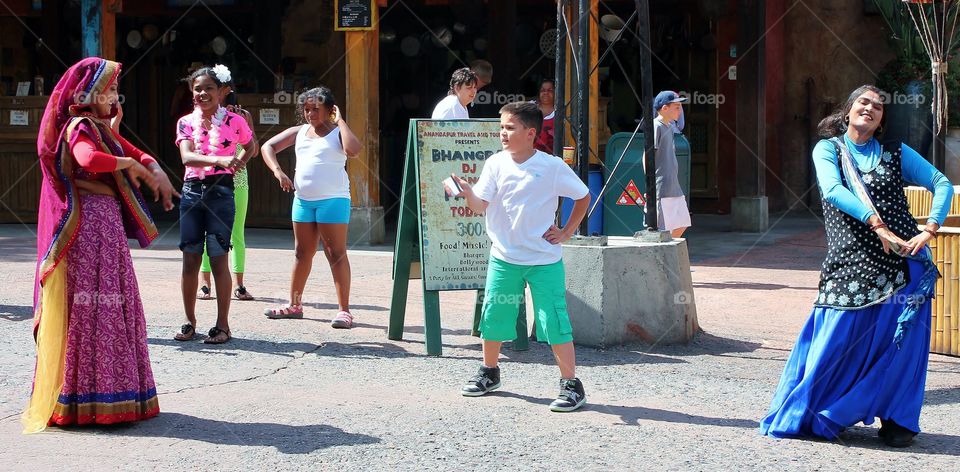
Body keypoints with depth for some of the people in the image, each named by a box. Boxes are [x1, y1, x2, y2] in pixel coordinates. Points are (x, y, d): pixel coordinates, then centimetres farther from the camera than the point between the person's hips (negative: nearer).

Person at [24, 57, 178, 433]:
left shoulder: (100, 127, 19)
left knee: (113, 306, 12)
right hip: (88, 222, -10)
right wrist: (130, 164, -18)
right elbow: (88, 159, -33)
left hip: (107, 222, 10)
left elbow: (140, 156, 22)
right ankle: (85, 400, -3)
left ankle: (106, 392, 19)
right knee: (89, 306, -7)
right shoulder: (79, 126, -12)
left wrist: (156, 174, 1)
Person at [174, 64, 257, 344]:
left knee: (218, 258, -5)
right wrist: (219, 159, -26)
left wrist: (236, 165, 3)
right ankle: (190, 322, 14)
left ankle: (223, 325, 2)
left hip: (221, 191, -2)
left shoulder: (234, 121, 3)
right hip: (192, 191, 2)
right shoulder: (186, 122, 6)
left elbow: (252, 146, 22)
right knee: (190, 259, 4)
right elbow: (186, 157, -10)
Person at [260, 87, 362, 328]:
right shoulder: (299, 132, 13)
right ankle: (294, 305, 25)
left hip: (332, 200, -6)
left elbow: (353, 150, -23)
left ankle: (344, 310, -6)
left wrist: (340, 121, -13)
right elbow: (267, 147, 14)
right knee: (302, 253, 14)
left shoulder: (337, 132, -1)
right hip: (302, 200, 6)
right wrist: (277, 171, -2)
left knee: (336, 254, -6)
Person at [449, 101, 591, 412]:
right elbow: (480, 206, -10)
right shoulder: (496, 164, -1)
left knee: (555, 321, -6)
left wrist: (566, 232, 0)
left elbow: (583, 197, 5)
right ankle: (489, 373, 31)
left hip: (544, 260, -3)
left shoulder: (552, 167, -7)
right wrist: (467, 192, -31)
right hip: (503, 258, 3)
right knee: (493, 317, 10)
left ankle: (571, 384, 2)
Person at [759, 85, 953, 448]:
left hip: (902, 260, 2)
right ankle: (815, 415, 14)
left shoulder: (896, 154, 13)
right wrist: (877, 223, -23)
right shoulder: (828, 149, 7)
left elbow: (942, 185, 8)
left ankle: (898, 419, 11)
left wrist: (929, 230, -9)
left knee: (901, 340, -2)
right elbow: (833, 191, -11)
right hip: (850, 262, -2)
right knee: (838, 340, -3)